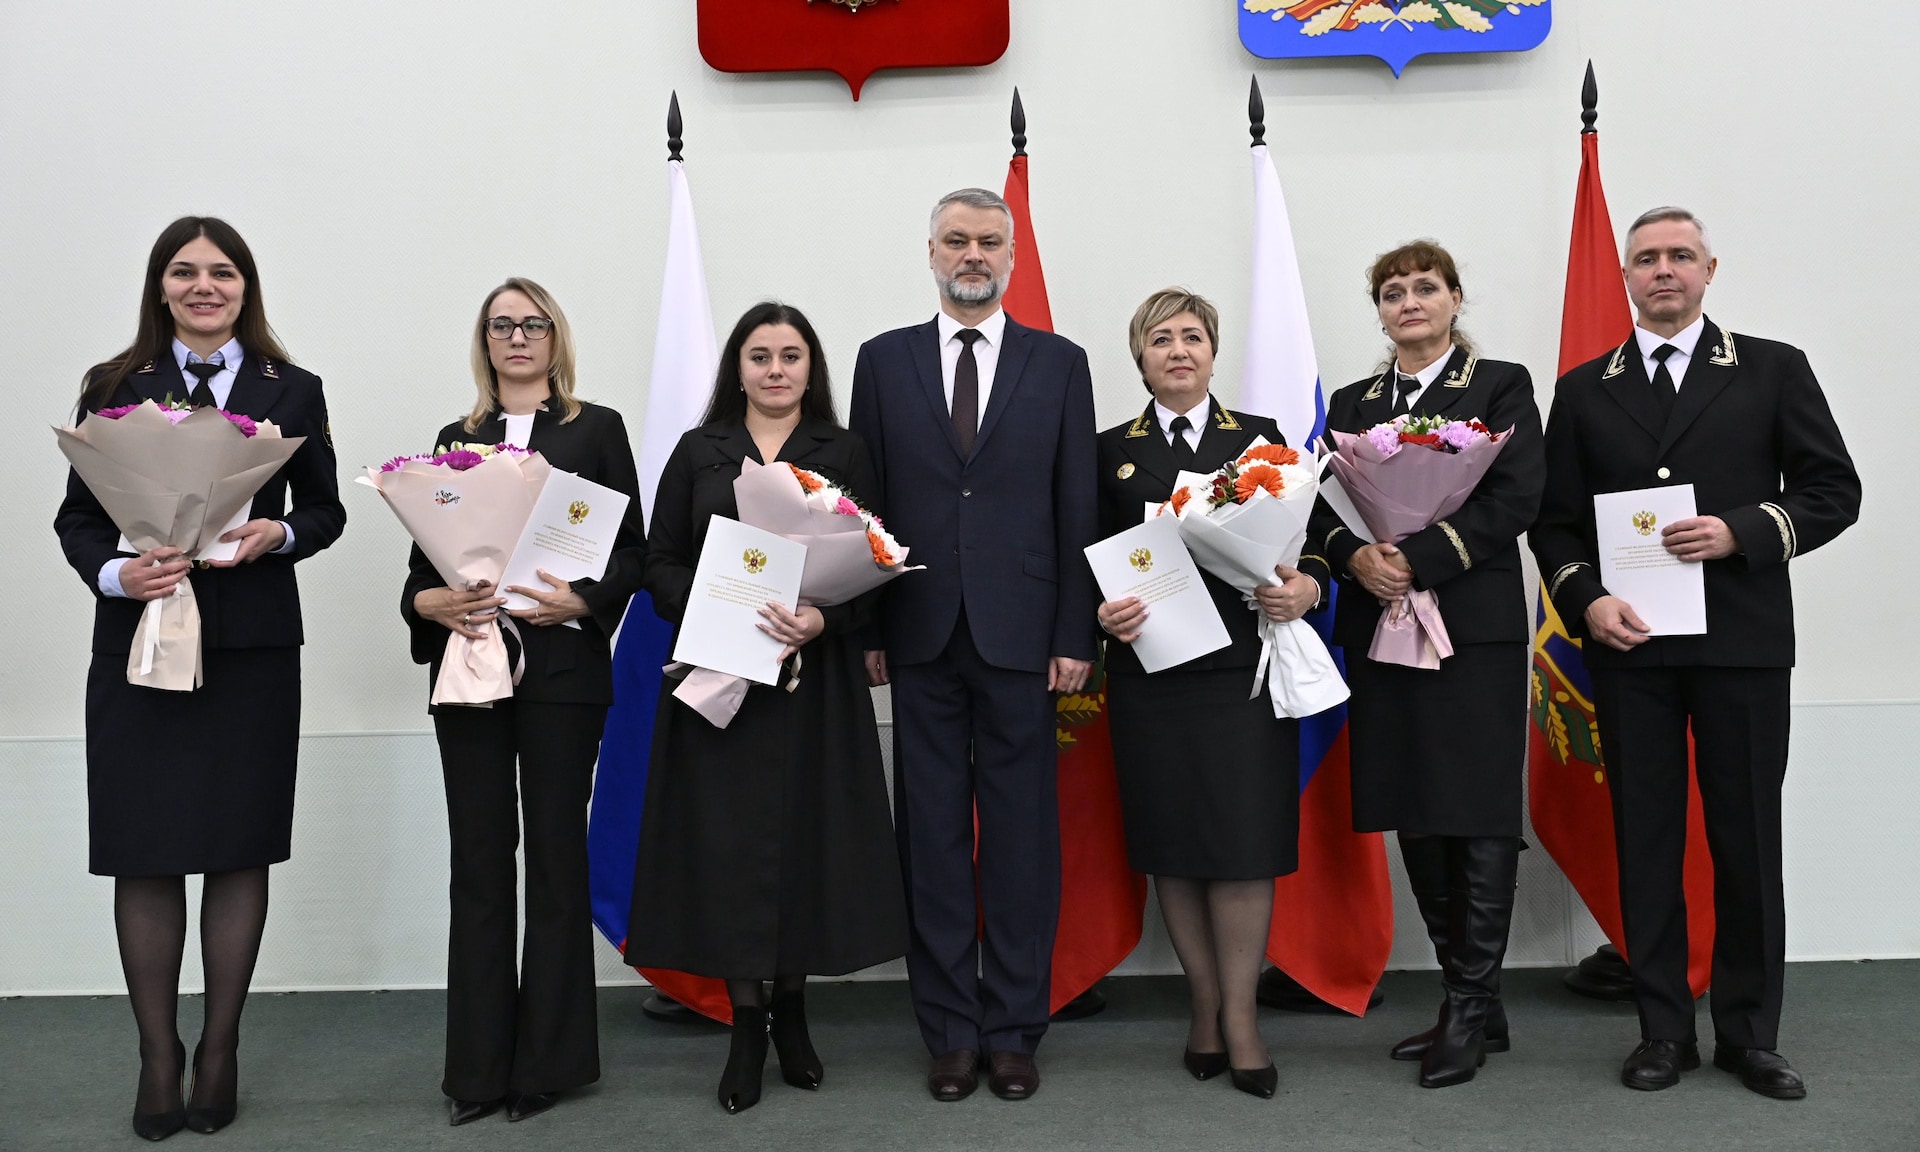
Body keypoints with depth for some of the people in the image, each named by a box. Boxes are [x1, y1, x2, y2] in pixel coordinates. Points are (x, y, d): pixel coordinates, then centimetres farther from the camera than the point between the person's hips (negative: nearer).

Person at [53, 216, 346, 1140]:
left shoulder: (293, 391, 8)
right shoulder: (113, 389, 7)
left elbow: (325, 509, 10)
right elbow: (77, 514, 5)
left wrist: (277, 533, -11)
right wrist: (114, 573, -14)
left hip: (254, 646, 0)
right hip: (138, 640, 0)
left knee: (239, 852, 5)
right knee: (143, 856, 3)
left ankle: (220, 1049, 20)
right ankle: (157, 1055, 17)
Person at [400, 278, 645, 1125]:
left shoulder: (596, 430, 7)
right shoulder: (456, 439, 15)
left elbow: (633, 548, 2)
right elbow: (422, 555, 11)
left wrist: (582, 600, -16)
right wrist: (430, 602, -10)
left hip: (563, 666, -3)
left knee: (555, 855, 3)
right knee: (478, 858, 4)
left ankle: (548, 1059, 14)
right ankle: (479, 1067, 13)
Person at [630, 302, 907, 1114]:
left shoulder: (843, 454, 7)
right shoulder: (698, 452, 9)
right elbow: (660, 560, 6)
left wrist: (825, 618, -17)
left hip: (814, 677, 0)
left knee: (806, 834, 3)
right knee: (728, 839, 0)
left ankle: (792, 1010, 20)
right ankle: (746, 1024, 11)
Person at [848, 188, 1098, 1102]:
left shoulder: (1059, 364, 7)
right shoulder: (884, 360, 9)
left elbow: (1077, 509, 4)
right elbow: (865, 503, 6)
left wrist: (1075, 637, -2)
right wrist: (868, 629, 1)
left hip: (1020, 638, -1)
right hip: (920, 638, 1)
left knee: (1022, 835, 5)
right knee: (933, 836, 6)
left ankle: (1014, 1030, 17)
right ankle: (950, 1032, 17)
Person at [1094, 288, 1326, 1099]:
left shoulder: (1260, 438, 11)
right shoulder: (1112, 450, 11)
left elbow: (1306, 539, 8)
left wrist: (1306, 587, -12)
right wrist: (1101, 613, -11)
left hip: (1244, 666, -1)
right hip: (1150, 670, 1)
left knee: (1244, 843, -4)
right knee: (1171, 846, 4)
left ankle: (1239, 1016, 8)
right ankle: (1205, 1007, 19)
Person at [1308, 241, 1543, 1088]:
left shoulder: (1501, 387, 4)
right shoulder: (1352, 404, 17)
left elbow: (1514, 500, -8)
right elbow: (1325, 507, 9)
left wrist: (1418, 559, -17)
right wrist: (1358, 557, -12)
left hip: (1475, 627, -4)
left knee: (1479, 812, -4)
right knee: (1414, 817, 7)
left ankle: (1468, 1010, 5)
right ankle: (1475, 1006, 18)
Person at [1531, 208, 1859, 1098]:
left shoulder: (1774, 371, 6)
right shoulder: (1583, 390, 11)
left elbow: (1833, 491, 3)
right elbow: (1555, 519, 8)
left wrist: (1739, 533, -13)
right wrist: (1586, 601, -8)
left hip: (1742, 641, -1)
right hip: (1629, 643, 1)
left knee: (1747, 840, 5)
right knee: (1646, 840, 6)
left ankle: (1749, 1033, 18)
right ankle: (1664, 1028, 16)